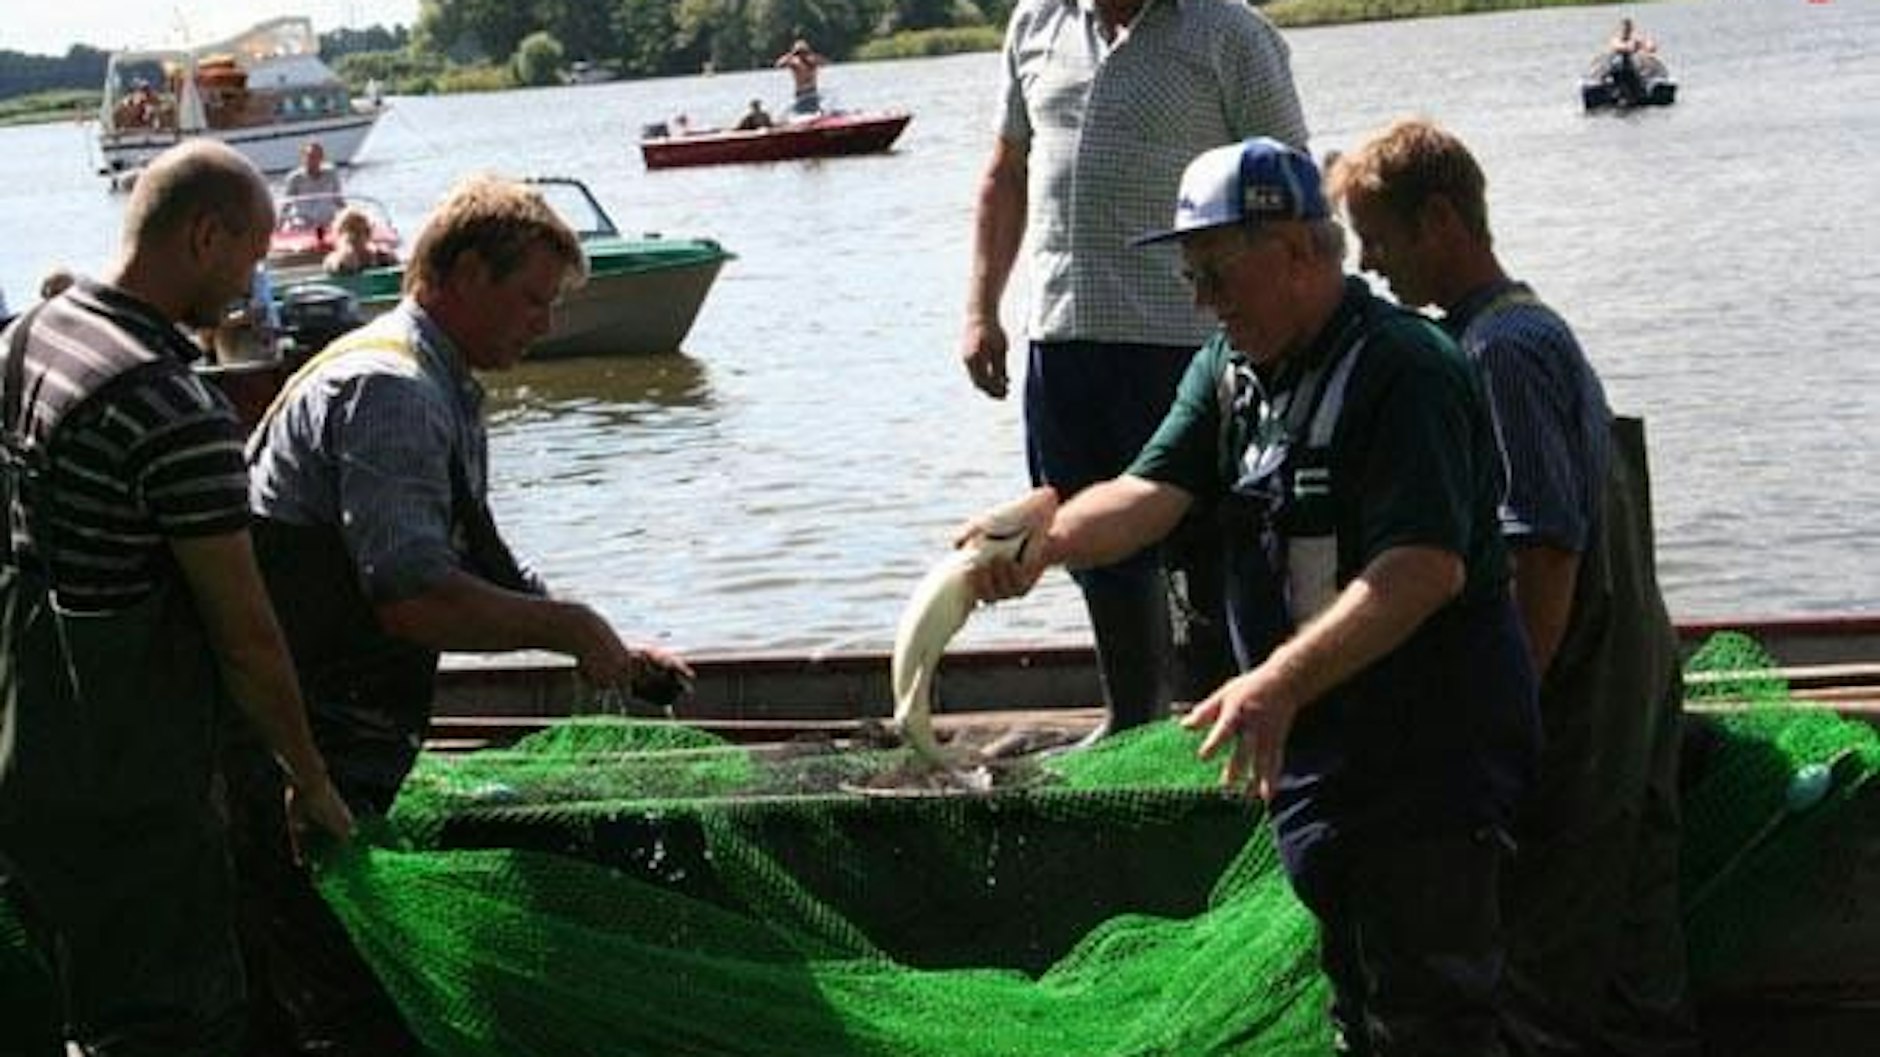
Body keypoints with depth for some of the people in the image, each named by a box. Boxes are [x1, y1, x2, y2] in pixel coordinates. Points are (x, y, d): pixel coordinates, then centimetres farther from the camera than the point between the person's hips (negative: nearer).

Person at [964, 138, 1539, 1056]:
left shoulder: (1407, 371, -19)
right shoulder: (1229, 368, 9)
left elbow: (1427, 566, -29)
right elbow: (1150, 493, -3)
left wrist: (1279, 683, -37)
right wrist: (1049, 534, -24)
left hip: (1431, 758, -9)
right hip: (1310, 749, 9)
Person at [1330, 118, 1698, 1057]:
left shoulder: (1500, 349, -17)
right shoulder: (1533, 325, 14)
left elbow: (1548, 549, -23)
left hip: (1572, 698, -10)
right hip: (1632, 685, 10)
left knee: (1551, 953, -2)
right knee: (1628, 938, 16)